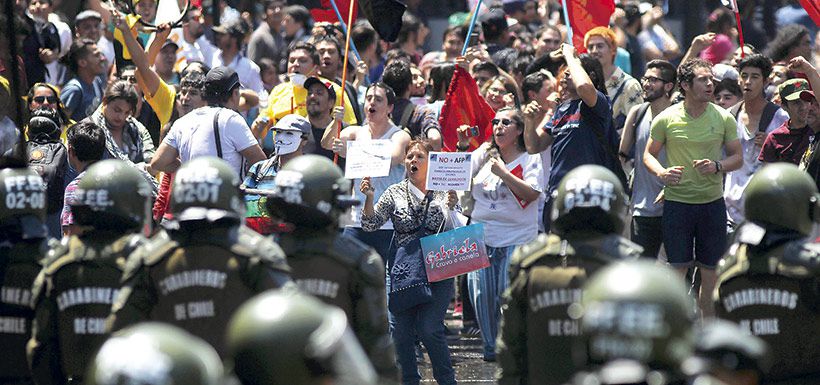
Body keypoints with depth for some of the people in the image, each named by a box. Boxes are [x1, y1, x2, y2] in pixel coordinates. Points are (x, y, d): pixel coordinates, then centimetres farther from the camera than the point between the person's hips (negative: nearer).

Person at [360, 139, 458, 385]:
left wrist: (451, 207, -22)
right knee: (400, 330, 2)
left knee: (429, 329, -11)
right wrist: (369, 198, -13)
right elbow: (370, 225, 3)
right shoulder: (395, 193, 9)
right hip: (403, 270, 3)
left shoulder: (443, 193, 3)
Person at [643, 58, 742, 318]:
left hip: (712, 202, 2)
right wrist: (661, 172, -14)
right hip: (677, 202, -1)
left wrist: (717, 166, -15)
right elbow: (649, 154, 7)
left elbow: (737, 157, 6)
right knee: (677, 268, 0)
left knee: (711, 268, 6)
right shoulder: (666, 119, -3)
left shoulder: (723, 118, 0)